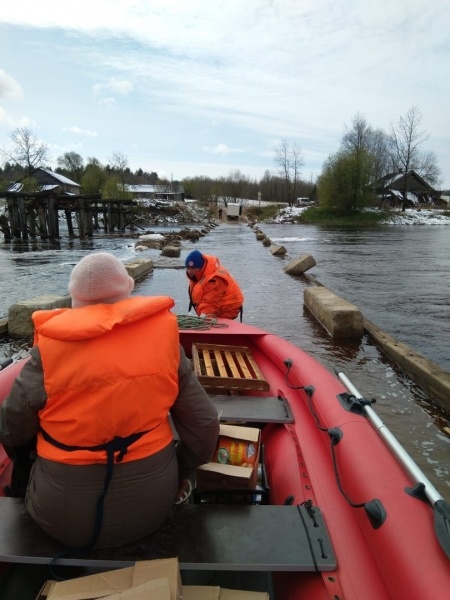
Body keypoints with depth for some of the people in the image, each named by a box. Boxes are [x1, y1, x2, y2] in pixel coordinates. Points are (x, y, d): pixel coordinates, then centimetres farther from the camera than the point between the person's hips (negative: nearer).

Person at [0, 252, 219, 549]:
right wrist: (182, 471, 10)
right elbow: (204, 426, -8)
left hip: (64, 517, -1)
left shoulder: (51, 349, -17)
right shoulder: (162, 336, -12)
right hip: (151, 505, 2)